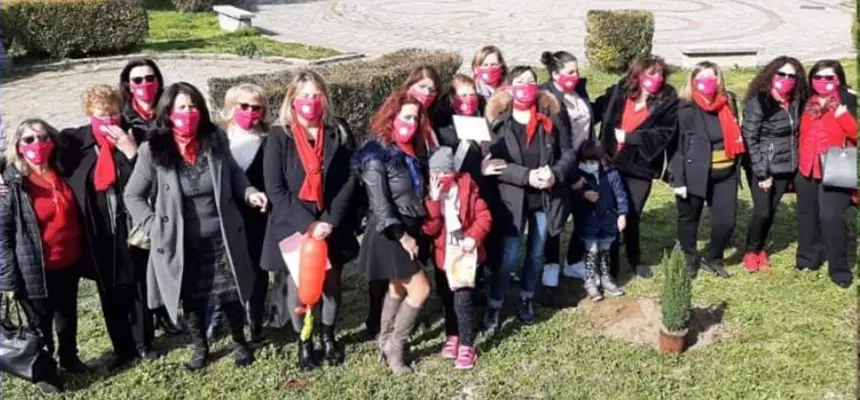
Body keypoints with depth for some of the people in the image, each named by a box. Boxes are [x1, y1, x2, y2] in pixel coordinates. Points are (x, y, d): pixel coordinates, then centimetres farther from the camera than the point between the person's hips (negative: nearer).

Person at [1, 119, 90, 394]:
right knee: (41, 325, 13)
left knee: (68, 317, 23)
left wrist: (83, 255, 10)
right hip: (36, 270, -5)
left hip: (69, 263, 5)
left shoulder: (62, 172, 1)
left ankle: (69, 358, 45)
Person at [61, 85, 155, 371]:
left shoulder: (131, 140, -6)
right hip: (98, 232, 2)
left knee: (137, 287, 13)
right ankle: (123, 348, 29)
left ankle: (143, 343, 30)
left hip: (130, 228, -1)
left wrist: (132, 153, -24)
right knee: (109, 292, 13)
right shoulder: (74, 141, -2)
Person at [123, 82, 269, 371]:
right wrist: (153, 227, -8)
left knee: (231, 294, 12)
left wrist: (249, 193, -8)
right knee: (192, 299, 16)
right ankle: (200, 347, 39)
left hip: (222, 238, 1)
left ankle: (239, 342, 36)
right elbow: (133, 195, -1)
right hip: (182, 243, -1)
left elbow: (234, 174, 10)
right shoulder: (152, 151, -12)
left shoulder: (216, 139, -6)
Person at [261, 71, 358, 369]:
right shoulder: (279, 137, -6)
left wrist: (330, 221, -14)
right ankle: (304, 342, 27)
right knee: (298, 286, 6)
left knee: (331, 283, 11)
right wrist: (307, 224, -18)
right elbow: (275, 188, -11)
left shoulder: (339, 134, 0)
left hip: (331, 226, 2)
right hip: (293, 227, -2)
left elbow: (349, 180, -4)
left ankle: (329, 336, 35)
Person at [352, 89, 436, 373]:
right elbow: (379, 204, -20)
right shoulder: (376, 155, -16)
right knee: (420, 289, -8)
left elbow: (417, 193, 12)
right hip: (389, 234, -8)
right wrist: (401, 235, -19)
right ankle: (394, 347, 7)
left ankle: (385, 342, 32)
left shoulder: (411, 151, 9)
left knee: (399, 288, 17)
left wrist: (413, 232, 4)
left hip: (410, 230, 8)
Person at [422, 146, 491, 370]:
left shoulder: (467, 188, -8)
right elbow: (429, 229, -15)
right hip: (443, 256, 4)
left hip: (465, 255, -3)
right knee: (447, 299, 16)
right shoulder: (430, 196, -3)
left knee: (462, 300, -9)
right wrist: (434, 200, -24)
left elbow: (484, 216, -6)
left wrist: (474, 237, -22)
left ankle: (467, 346, 3)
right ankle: (453, 337, 35)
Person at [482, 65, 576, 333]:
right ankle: (494, 306, 15)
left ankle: (526, 299, 36)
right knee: (509, 257, -2)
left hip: (547, 198, 3)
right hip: (513, 199, -3)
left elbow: (568, 154, 2)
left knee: (537, 253, 16)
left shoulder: (551, 118, 1)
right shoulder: (498, 122, -6)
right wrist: (527, 175, -23)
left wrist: (555, 174, -18)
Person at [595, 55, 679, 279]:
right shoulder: (618, 93, 1)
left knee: (632, 216, 10)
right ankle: (609, 264, 21)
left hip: (640, 167, -1)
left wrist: (629, 137, -16)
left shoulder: (668, 102, -4)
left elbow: (664, 134, -13)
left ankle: (634, 258, 35)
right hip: (611, 164, 1)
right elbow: (596, 110, 14)